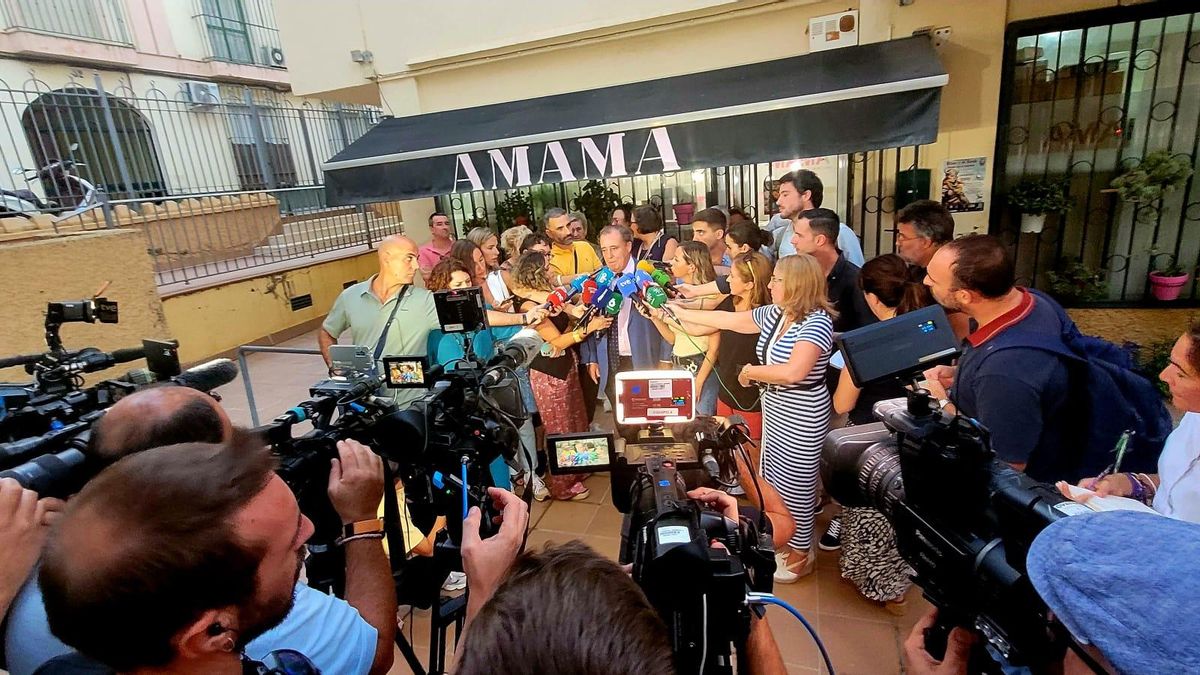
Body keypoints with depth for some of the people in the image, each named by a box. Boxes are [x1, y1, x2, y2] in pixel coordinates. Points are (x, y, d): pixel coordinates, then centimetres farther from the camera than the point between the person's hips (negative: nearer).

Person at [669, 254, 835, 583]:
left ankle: (802, 553, 30)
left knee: (794, 485, 8)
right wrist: (679, 312, 13)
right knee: (773, 481, 19)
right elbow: (728, 320, 10)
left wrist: (750, 371, -19)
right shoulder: (774, 313, 2)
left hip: (802, 418, -8)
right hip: (774, 410, 8)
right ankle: (786, 540, 41)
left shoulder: (816, 321, -23)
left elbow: (793, 372, -35)